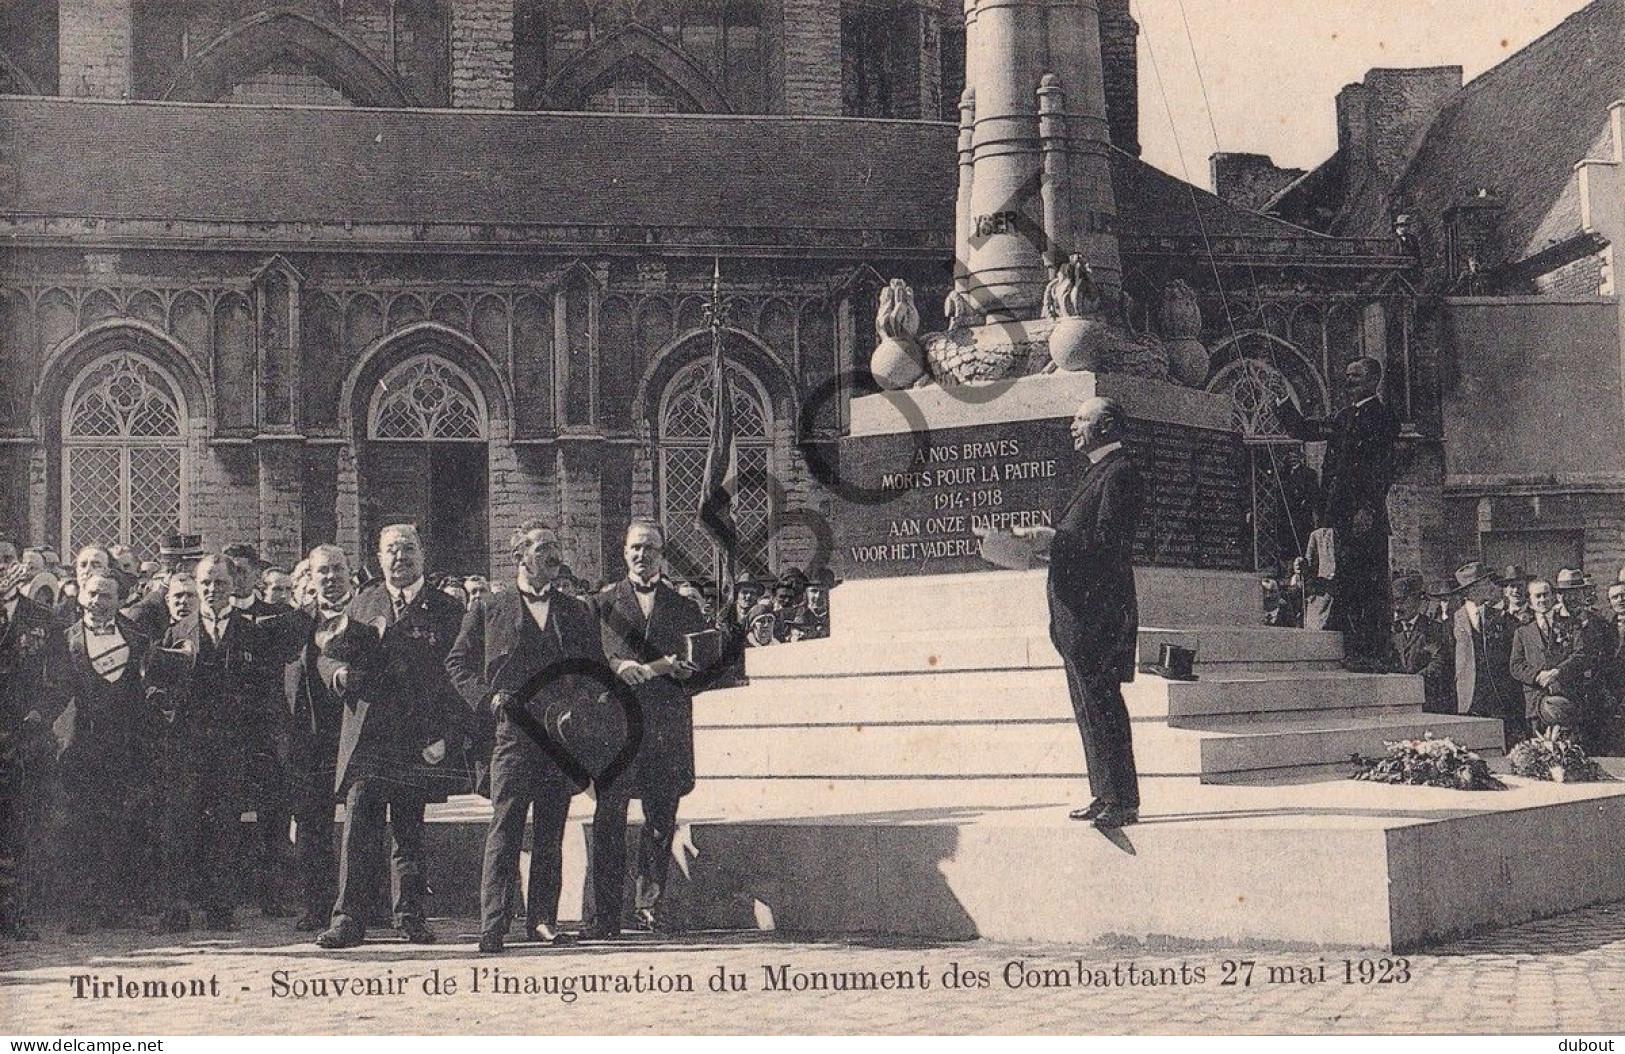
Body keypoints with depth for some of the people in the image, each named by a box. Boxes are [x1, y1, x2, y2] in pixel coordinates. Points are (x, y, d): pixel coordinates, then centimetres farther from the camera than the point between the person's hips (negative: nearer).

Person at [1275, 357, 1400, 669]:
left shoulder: (1382, 416, -4)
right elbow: (1303, 430, 25)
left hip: (1366, 514, -8)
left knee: (1371, 585, -8)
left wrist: (1367, 509, -19)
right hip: (1343, 513, 8)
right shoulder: (1345, 416, 20)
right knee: (1347, 583, 6)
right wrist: (1282, 400, 12)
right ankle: (1357, 651, 10)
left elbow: (1381, 468, -12)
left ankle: (1373, 653, -8)